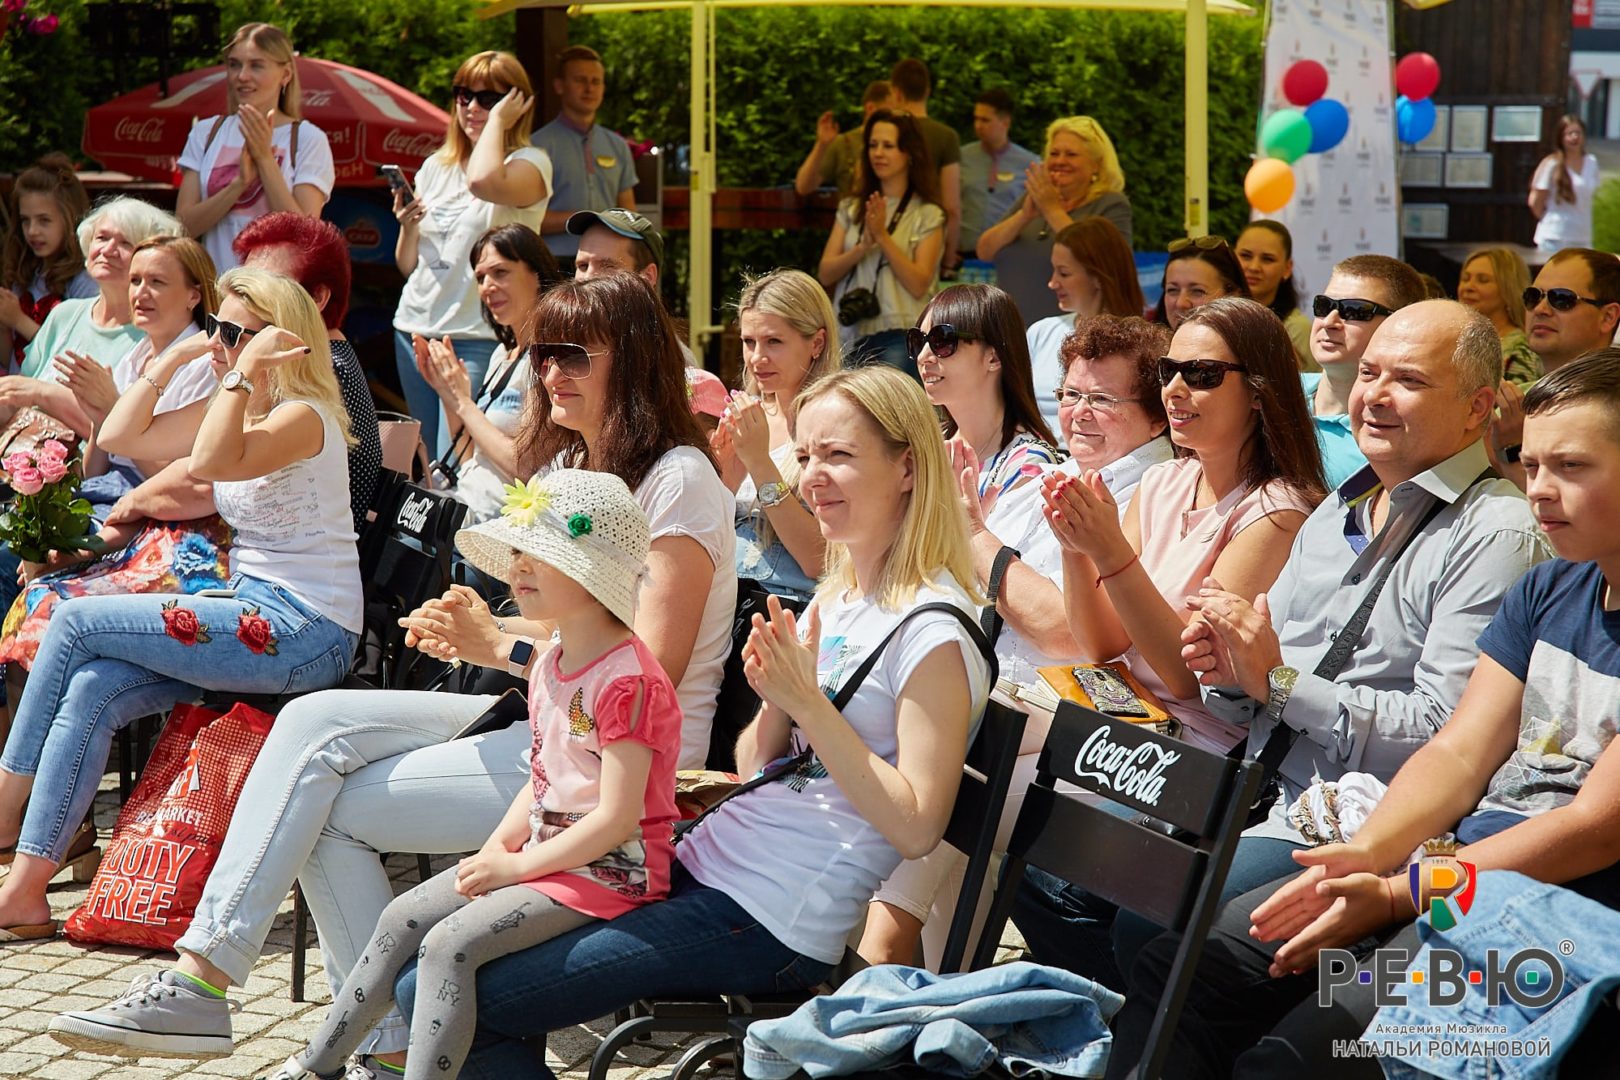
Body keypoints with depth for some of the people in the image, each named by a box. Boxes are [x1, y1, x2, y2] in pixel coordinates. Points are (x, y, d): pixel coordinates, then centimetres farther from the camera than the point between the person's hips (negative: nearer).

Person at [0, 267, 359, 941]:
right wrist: (173, 359, 10)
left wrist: (245, 371, -26)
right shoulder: (229, 406, 16)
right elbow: (120, 437, 15)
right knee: (90, 690, -12)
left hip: (303, 632, -9)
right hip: (259, 619, 9)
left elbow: (211, 463, -32)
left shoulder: (302, 416, -13)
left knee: (76, 621, -12)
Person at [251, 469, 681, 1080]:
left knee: (449, 944, -23)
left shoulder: (627, 680, -20)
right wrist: (497, 848, 0)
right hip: (545, 852, 10)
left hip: (609, 869, -10)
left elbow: (616, 819, -23)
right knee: (403, 919, 6)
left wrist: (515, 866, -17)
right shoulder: (551, 667, 12)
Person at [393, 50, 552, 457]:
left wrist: (497, 120, -13)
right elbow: (408, 267, 18)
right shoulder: (436, 167, 15)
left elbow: (484, 181, -29)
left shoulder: (530, 164, -3)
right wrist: (407, 228, -4)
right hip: (415, 327, 6)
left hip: (479, 336, -6)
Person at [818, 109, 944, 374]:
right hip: (850, 335, 4)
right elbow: (825, 274, 4)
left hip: (898, 336, -4)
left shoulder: (927, 215, 2)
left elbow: (919, 285, -8)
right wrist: (863, 246, -12)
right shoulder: (851, 209, 13)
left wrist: (883, 236, -12)